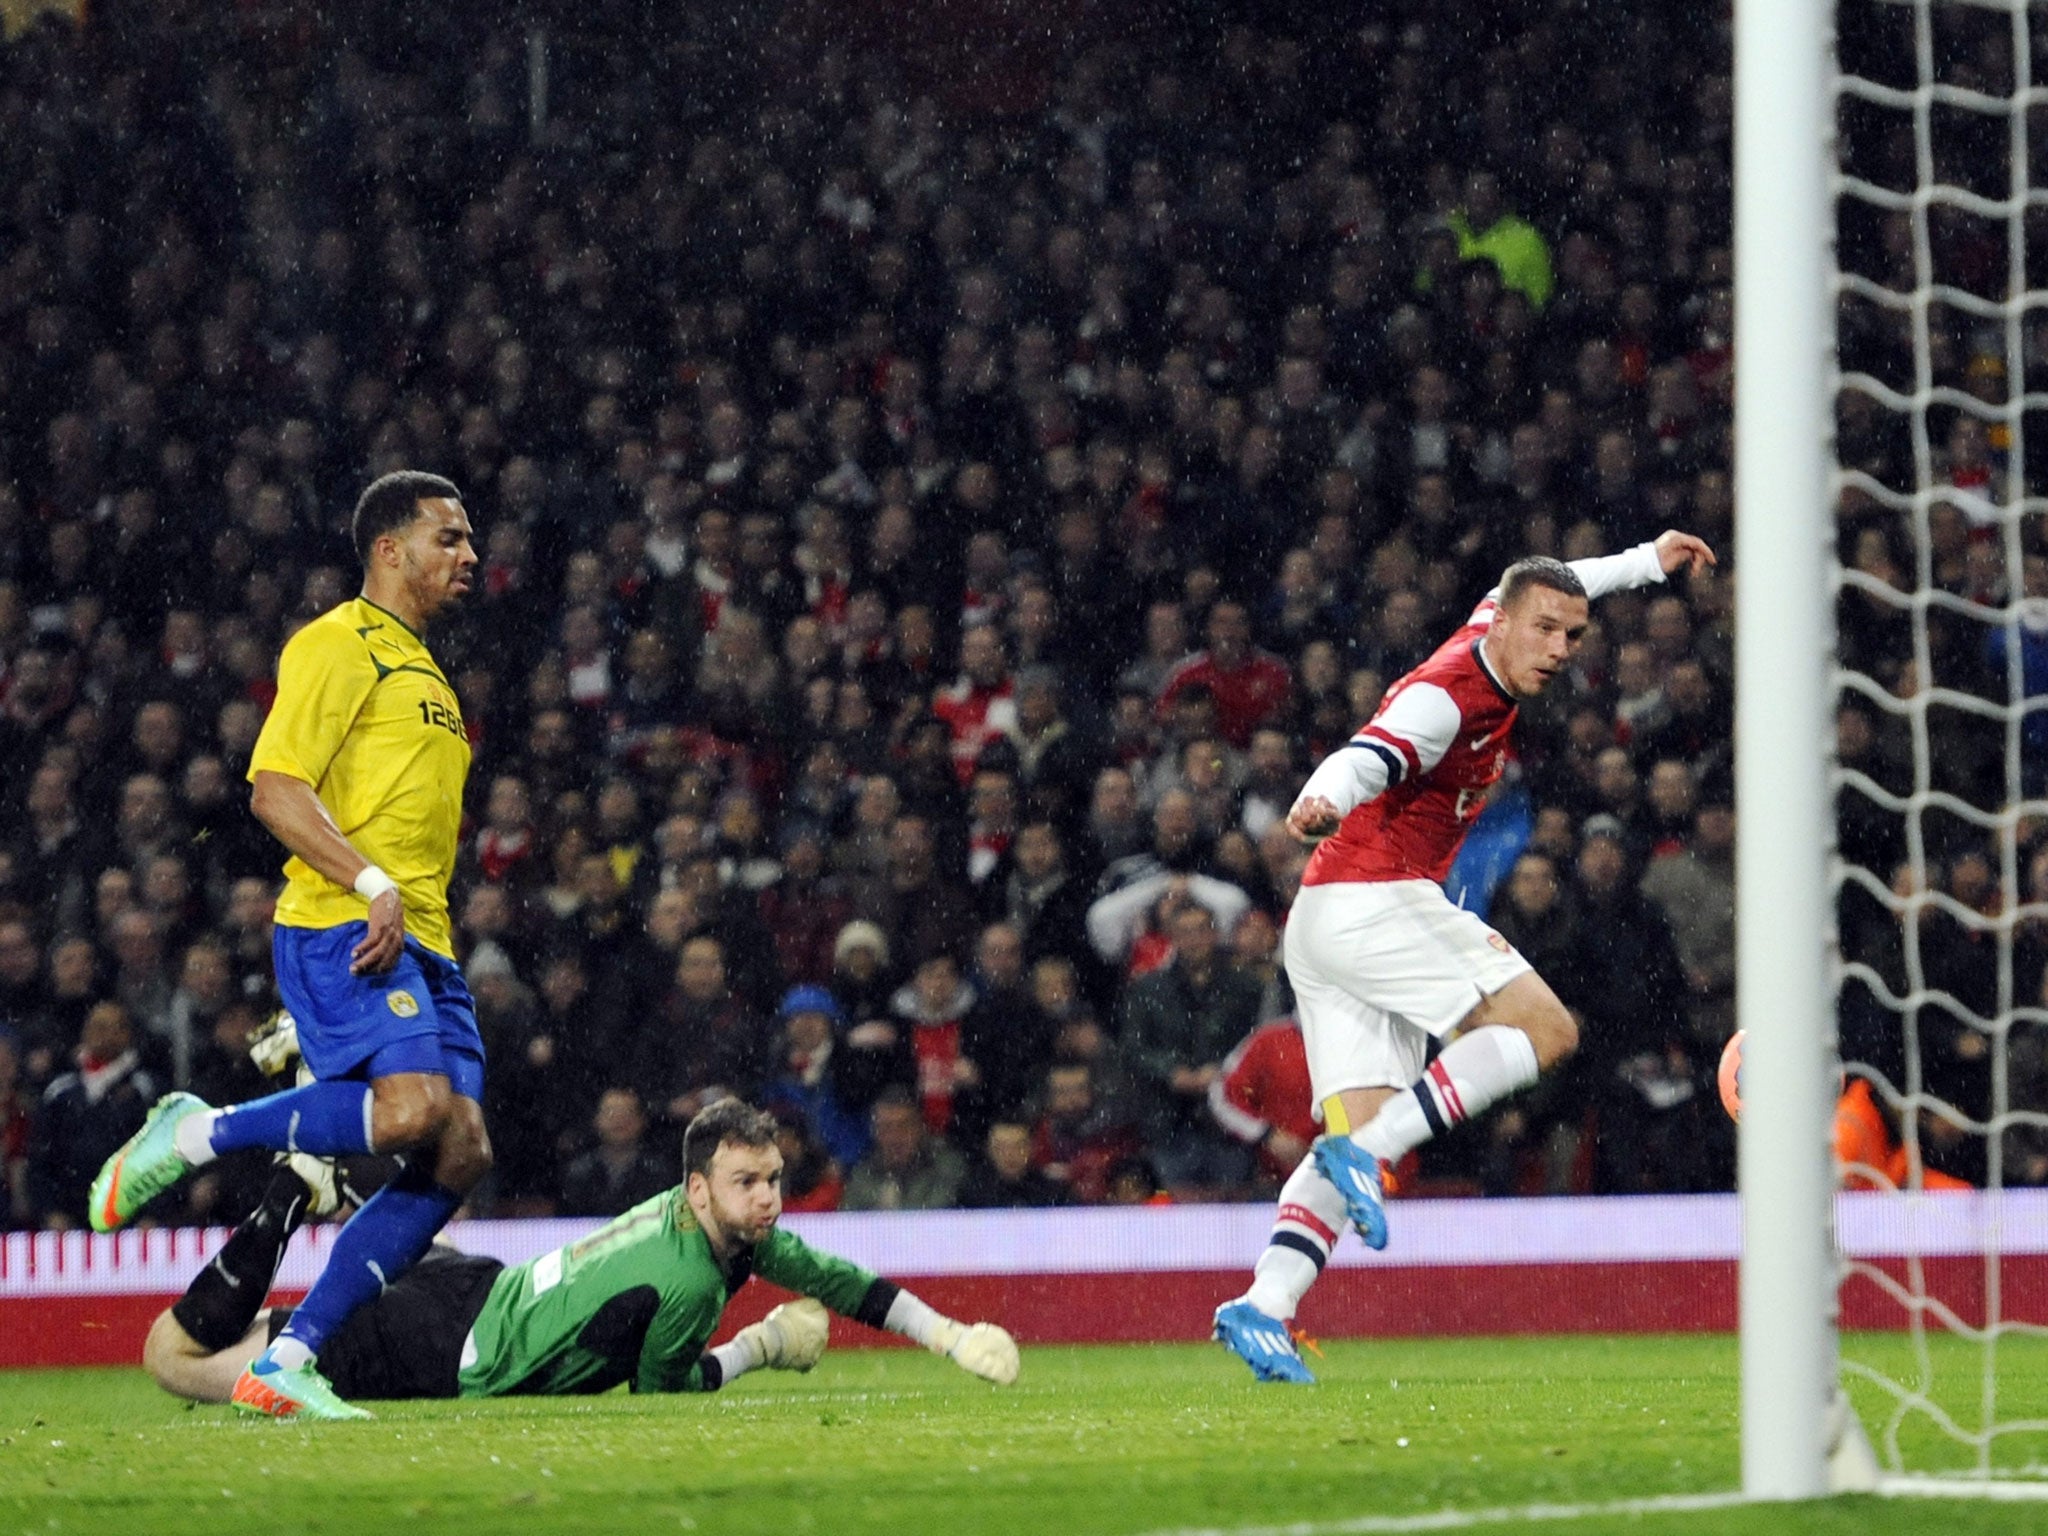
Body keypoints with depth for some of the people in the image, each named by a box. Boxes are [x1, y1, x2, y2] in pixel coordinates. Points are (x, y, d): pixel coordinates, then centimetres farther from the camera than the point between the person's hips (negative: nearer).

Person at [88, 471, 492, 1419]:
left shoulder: (419, 668, 28)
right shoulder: (339, 646, -1)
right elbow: (276, 787, -13)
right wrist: (373, 886, -21)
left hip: (418, 944, 9)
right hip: (339, 927, -9)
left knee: (459, 1155, -5)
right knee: (413, 1107, -30)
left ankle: (285, 1362, -3)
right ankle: (194, 1135, -10)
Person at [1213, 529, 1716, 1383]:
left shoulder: (1486, 647, 16)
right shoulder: (1446, 694, -14)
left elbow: (1533, 589, 39)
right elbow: (1369, 755, -33)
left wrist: (1647, 563, 49)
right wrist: (1324, 800, -55)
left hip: (1327, 922, 10)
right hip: (1372, 900, -10)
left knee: (1361, 1133, -1)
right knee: (1544, 1030, -13)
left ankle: (1263, 1307, -17)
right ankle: (1366, 1151, -23)